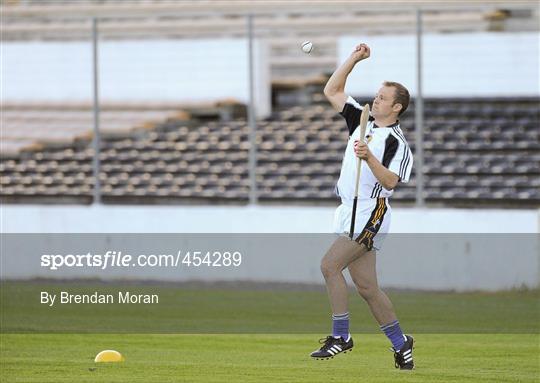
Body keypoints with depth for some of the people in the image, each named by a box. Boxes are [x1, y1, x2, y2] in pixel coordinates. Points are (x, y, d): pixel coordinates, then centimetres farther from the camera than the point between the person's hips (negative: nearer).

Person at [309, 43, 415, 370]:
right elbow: (332, 92, 17)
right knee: (367, 287, 7)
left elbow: (390, 181, -19)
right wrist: (354, 59, 11)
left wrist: (369, 158, -30)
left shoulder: (397, 142, -9)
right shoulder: (362, 120, 14)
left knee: (330, 265, -19)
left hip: (370, 213, -8)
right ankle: (400, 343, 15)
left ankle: (341, 336, -14)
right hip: (350, 211, 8)